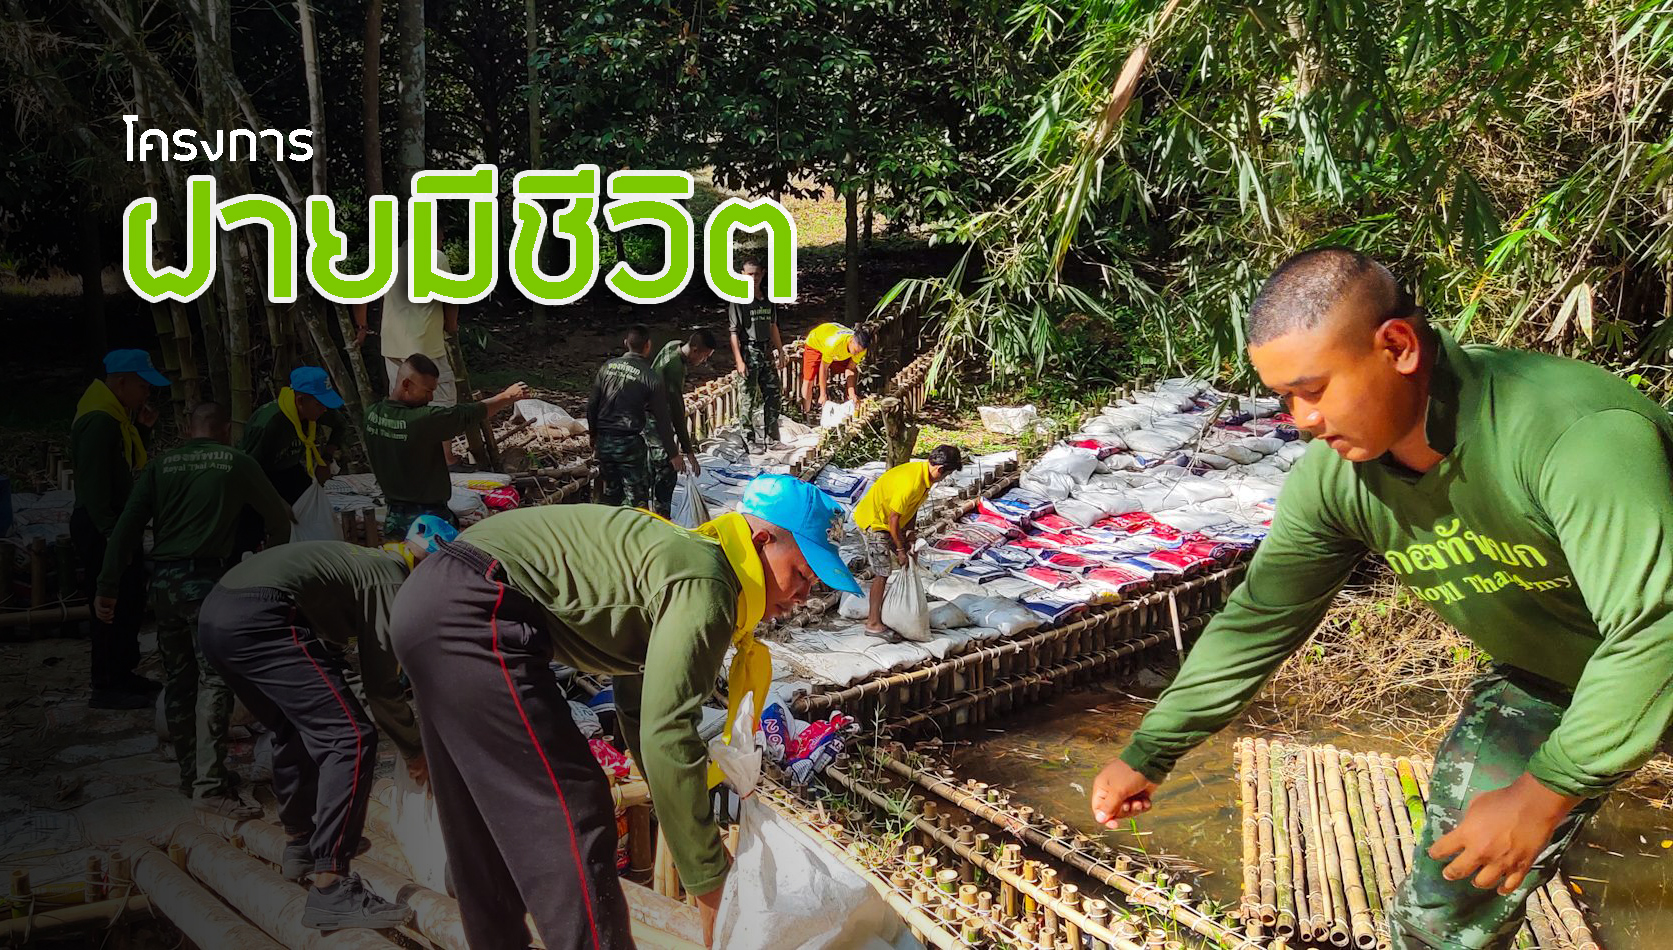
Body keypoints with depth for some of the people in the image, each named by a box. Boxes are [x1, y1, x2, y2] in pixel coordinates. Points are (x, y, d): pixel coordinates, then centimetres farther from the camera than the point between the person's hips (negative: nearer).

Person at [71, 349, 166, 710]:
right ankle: (106, 687, 2)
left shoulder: (116, 417, 13)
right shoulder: (99, 421, -19)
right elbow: (93, 482, -24)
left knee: (131, 600, 17)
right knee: (113, 605, -6)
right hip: (100, 529, -11)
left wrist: (142, 429, 6)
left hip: (117, 524, 11)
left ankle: (123, 673, 28)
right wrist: (110, 534, -26)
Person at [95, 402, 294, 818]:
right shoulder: (236, 463, 6)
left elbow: (127, 527, 6)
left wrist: (107, 587, 8)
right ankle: (209, 783, -14)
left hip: (163, 579, 5)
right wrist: (277, 554, 36)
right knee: (214, 677, -7)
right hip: (206, 577, -5)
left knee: (177, 679, 13)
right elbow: (278, 514, 17)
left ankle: (190, 774, 23)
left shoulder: (162, 464, 12)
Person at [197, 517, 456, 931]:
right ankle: (329, 889, -12)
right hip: (259, 619, -11)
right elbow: (380, 683, 1)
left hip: (215, 614, 11)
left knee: (296, 730, 29)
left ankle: (301, 845, 42)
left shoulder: (366, 558, 27)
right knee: (350, 739, -10)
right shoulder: (390, 576, 1)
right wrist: (414, 750, 15)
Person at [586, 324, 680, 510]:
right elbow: (662, 418, -6)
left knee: (611, 494, 18)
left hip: (604, 441, 5)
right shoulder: (651, 377, -9)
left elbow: (592, 406, 7)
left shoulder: (607, 367, 3)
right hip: (630, 444, -5)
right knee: (636, 500, 4)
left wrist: (593, 436, 21)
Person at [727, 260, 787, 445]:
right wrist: (739, 361, -17)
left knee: (774, 393, 8)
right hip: (749, 352, -6)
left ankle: (771, 437, 18)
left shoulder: (768, 299, 9)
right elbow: (734, 333, -11)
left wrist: (781, 352, 19)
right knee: (750, 397, -1)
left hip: (767, 352, 6)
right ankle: (749, 438, 8)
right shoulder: (739, 301, -9)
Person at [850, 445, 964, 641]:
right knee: (882, 572, -7)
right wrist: (900, 549, -17)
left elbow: (912, 507, 7)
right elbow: (894, 518, -26)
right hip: (873, 521, -10)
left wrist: (909, 534, 2)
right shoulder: (911, 483, -33)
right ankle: (873, 623, -1)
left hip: (883, 520, 10)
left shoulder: (923, 472, -3)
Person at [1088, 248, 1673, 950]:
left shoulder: (1579, 433, -37)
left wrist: (1544, 793, -34)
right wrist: (1146, 755, -4)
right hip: (1537, 680, 5)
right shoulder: (1333, 478, -17)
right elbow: (1257, 621, -7)